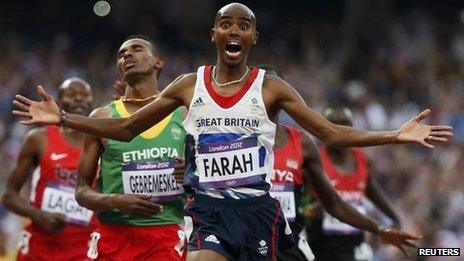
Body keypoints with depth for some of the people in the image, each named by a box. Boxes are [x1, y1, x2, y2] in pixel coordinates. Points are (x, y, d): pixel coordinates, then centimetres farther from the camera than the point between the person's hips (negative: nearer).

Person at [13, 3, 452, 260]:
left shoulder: (270, 88, 2)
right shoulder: (189, 85, 5)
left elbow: (332, 133, 1)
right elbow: (126, 128, 11)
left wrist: (398, 136, -9)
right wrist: (63, 118, 2)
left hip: (258, 211, 0)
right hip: (210, 212, 0)